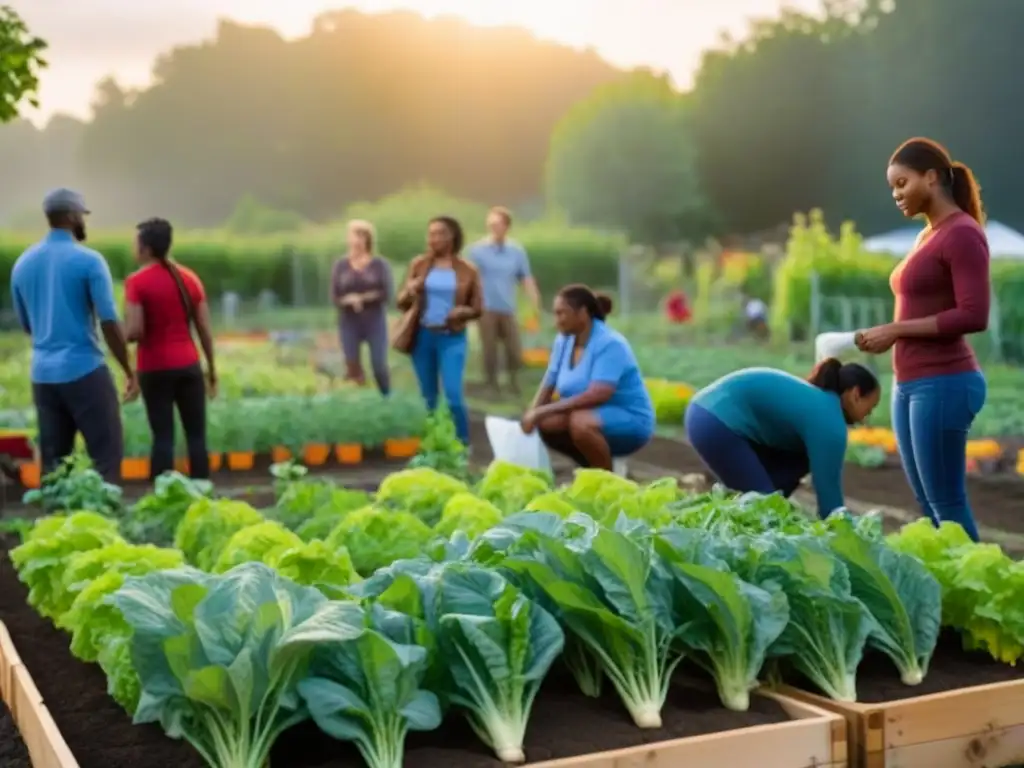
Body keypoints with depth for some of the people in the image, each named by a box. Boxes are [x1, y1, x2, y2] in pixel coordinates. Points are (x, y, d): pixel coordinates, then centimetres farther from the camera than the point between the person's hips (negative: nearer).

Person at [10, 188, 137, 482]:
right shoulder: (88, 260, -8)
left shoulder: (23, 264, 10)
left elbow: (26, 325, 19)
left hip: (43, 375, 6)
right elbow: (109, 322, -13)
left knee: (53, 462, 9)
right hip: (84, 370, -6)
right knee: (107, 455, 0)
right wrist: (129, 371, -5)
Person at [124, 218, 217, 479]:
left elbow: (135, 332, -15)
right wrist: (212, 368, 13)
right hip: (188, 365, 3)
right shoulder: (190, 278, 5)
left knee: (163, 437, 1)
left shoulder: (137, 282, -8)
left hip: (155, 369, -3)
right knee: (196, 435, 6)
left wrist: (123, 336, 7)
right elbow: (205, 329, 5)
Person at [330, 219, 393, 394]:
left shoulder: (379, 264, -1)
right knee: (353, 369, -2)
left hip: (375, 323, -1)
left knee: (379, 366, -4)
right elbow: (334, 297, 0)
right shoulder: (340, 265, 3)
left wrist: (362, 297, -14)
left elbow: (386, 294, -8)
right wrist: (349, 300, -20)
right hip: (349, 324, 2)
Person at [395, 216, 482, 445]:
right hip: (422, 336, 3)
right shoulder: (418, 264, 4)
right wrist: (409, 292, -15)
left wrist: (463, 311, -17)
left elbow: (477, 308, 4)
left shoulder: (467, 270, -1)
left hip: (452, 338, -2)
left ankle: (462, 443, 3)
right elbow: (401, 302, 7)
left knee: (453, 395, -11)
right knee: (428, 396, 10)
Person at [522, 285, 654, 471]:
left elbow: (597, 395, -33)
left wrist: (545, 410, -33)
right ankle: (596, 467, 7)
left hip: (631, 420, -8)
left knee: (580, 422, -34)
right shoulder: (563, 342, 1)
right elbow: (548, 386, 2)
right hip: (594, 416, 8)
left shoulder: (609, 343, -22)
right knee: (545, 425, -14)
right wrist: (532, 413, -18)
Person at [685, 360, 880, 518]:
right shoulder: (828, 422, -11)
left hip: (708, 415, 11)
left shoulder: (815, 400, 19)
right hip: (716, 426, -11)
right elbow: (828, 488, -10)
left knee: (798, 460, 14)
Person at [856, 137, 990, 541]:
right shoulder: (929, 235, 15)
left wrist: (896, 330, -15)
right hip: (912, 383, 9)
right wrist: (889, 334, 7)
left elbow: (973, 316, -18)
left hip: (943, 383, -9)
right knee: (928, 505, 13)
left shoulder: (963, 234, -11)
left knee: (948, 505, -4)